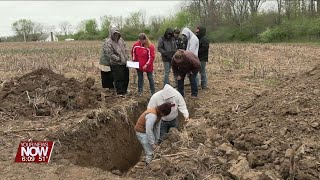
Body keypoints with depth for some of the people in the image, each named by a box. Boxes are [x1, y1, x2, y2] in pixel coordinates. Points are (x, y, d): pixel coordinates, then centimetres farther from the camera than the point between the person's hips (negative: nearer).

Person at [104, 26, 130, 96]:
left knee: (126, 78, 16)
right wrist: (119, 59, -17)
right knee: (119, 79, -1)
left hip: (125, 63, 7)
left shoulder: (121, 40, 9)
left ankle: (125, 90, 33)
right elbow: (110, 54, -19)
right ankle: (120, 92, 12)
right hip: (116, 64, -7)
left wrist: (127, 57, 2)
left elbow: (125, 49, 16)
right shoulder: (109, 42, -14)